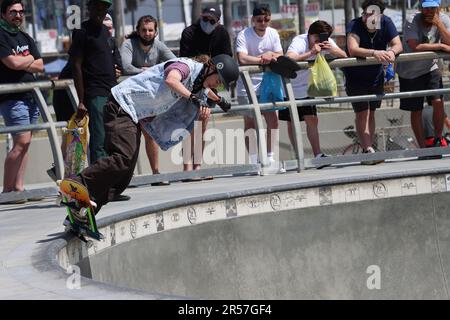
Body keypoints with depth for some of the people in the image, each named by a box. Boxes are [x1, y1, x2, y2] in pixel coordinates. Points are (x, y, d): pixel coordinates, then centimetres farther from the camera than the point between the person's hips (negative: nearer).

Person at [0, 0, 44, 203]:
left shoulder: (25, 38, 18)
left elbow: (40, 66, 10)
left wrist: (22, 62, -6)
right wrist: (29, 59, 0)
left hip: (30, 96, 8)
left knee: (25, 143, 5)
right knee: (21, 142, -14)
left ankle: (18, 187, 7)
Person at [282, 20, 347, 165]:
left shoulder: (326, 42, -12)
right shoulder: (300, 42, -30)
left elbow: (344, 56, -16)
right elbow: (288, 59, -49)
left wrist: (332, 50, -36)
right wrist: (311, 53, -56)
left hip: (306, 88, 5)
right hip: (288, 87, -4)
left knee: (312, 120, -4)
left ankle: (318, 154, -5)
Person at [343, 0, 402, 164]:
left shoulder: (386, 23, -14)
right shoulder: (355, 25, -26)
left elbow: (398, 45, -19)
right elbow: (352, 50, -42)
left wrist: (391, 51, -44)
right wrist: (374, 53, -58)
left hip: (376, 75, 4)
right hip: (355, 76, -4)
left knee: (371, 113, 11)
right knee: (362, 113, -12)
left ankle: (368, 150, 17)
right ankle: (368, 151, -18)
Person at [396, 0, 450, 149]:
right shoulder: (412, 22, -23)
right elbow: (415, 47, -36)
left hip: (430, 68, 3)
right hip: (410, 72, -3)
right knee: (416, 111, 4)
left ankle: (438, 139, 10)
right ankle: (423, 147, 17)